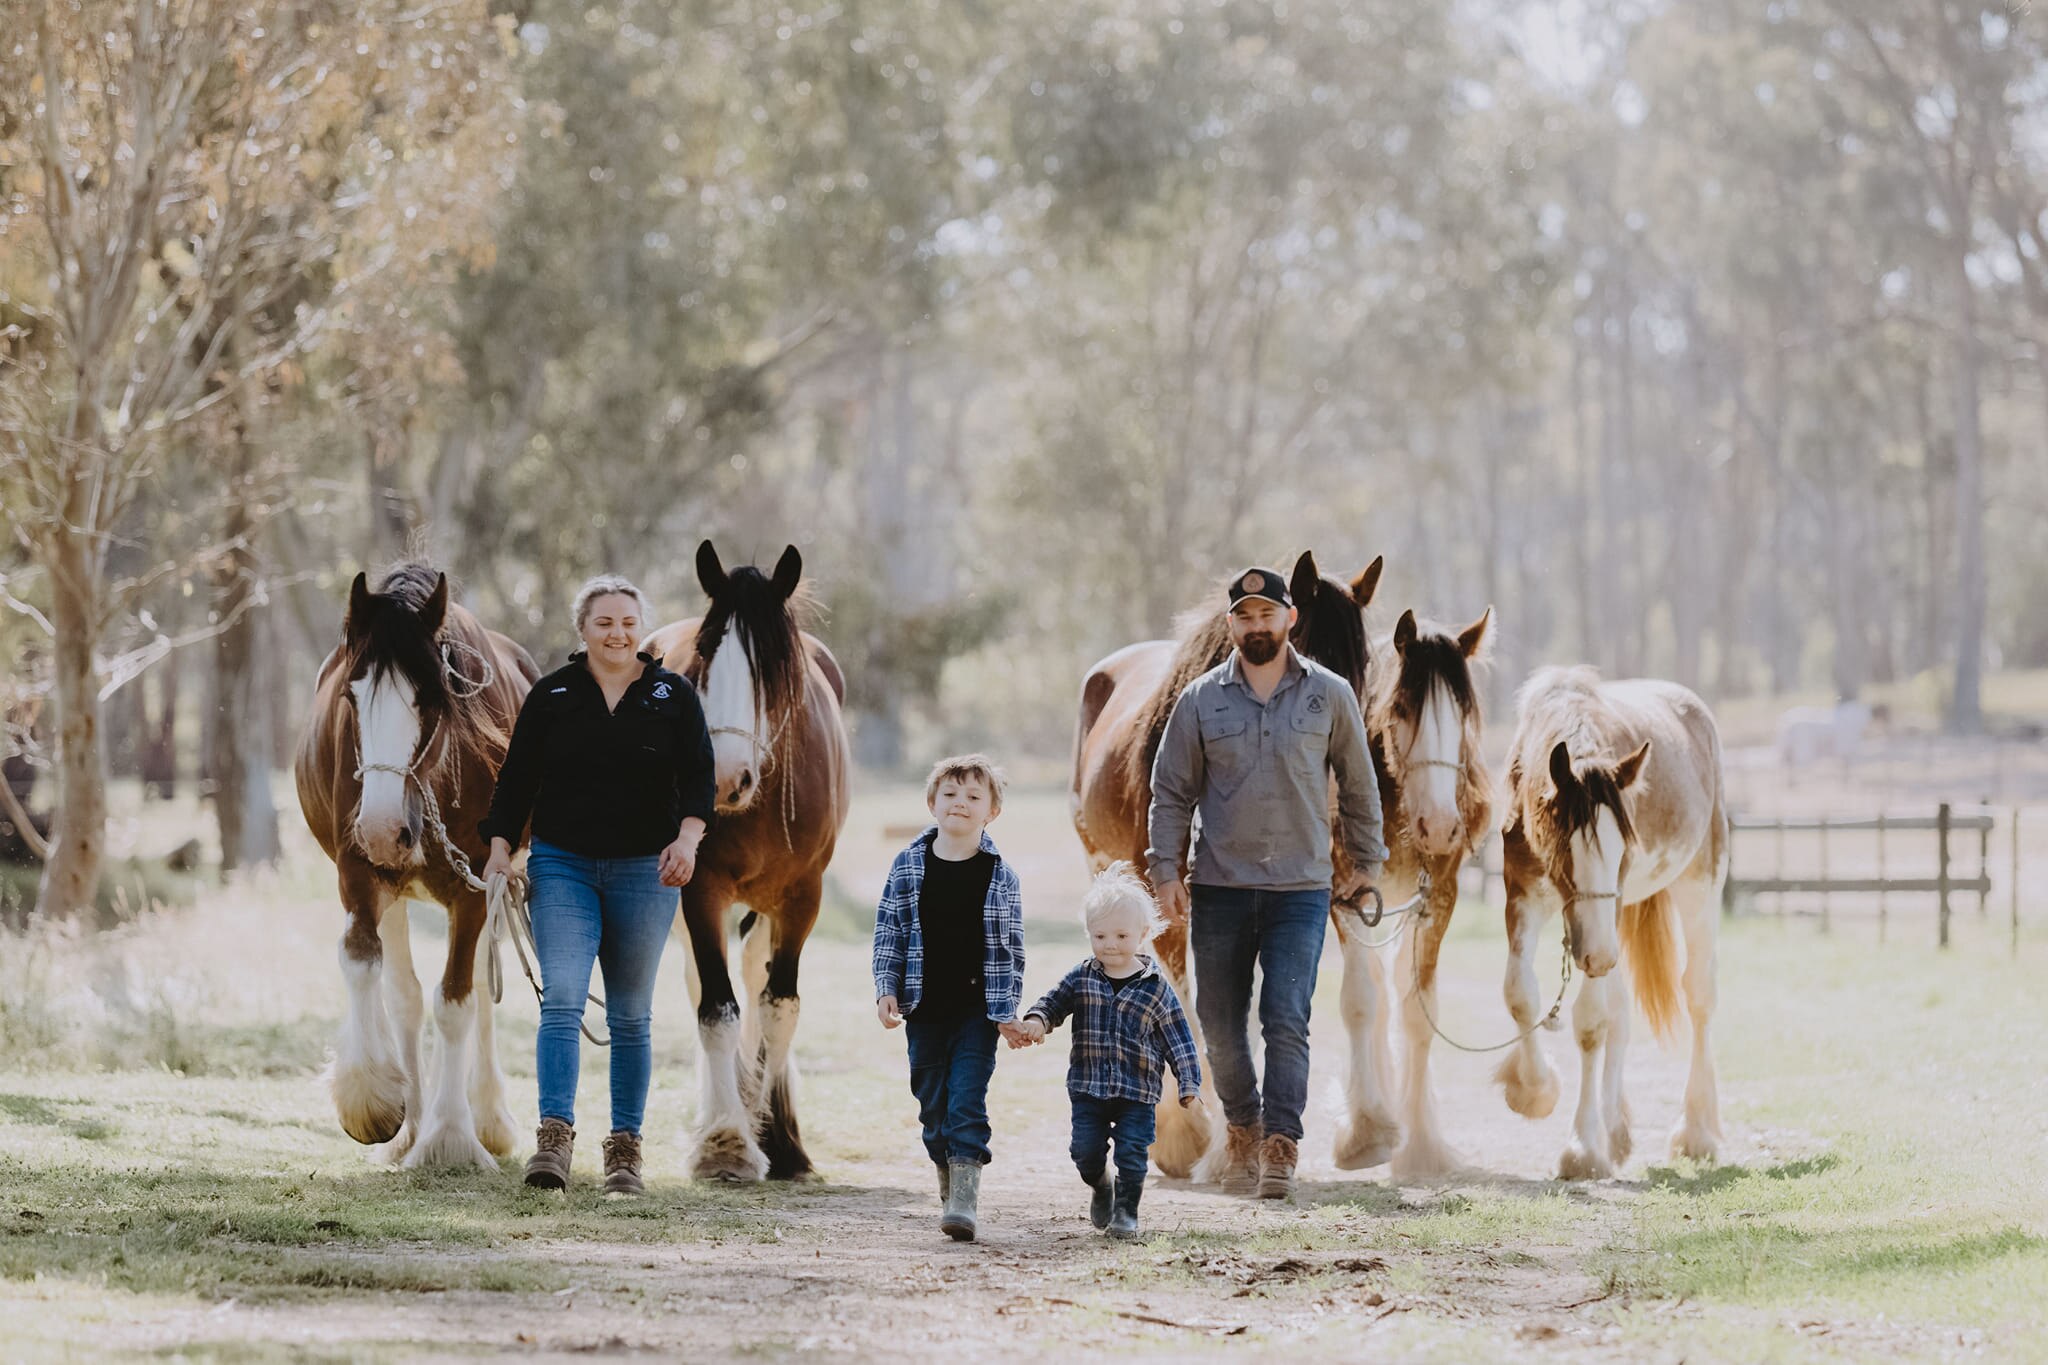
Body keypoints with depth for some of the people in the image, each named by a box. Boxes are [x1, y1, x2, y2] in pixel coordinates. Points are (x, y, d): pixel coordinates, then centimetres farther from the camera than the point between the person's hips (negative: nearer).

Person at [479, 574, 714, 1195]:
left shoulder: (673, 696, 4)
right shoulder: (552, 695, 4)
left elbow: (699, 773, -2)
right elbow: (518, 777, 6)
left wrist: (687, 837, -20)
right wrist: (501, 849, -3)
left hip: (645, 870, 1)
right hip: (563, 866, -1)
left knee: (631, 1015, 6)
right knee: (561, 998, -15)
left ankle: (625, 1147, 12)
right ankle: (554, 1135, -23)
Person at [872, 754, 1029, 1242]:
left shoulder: (1000, 876, 0)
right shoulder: (908, 866, 2)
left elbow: (1012, 946, 4)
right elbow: (888, 932, 6)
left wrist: (1008, 1010, 0)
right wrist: (886, 990, -3)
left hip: (978, 1009, -2)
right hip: (925, 1008, 2)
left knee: (967, 1103, -10)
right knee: (933, 1104, 8)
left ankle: (964, 1201, -14)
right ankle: (949, 1184, 22)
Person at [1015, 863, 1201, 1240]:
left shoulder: (1155, 988, -3)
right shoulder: (1081, 979, 2)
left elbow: (1178, 1039, 0)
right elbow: (1053, 1002, -1)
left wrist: (1189, 1085, -4)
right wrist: (1036, 1021, -25)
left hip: (1138, 1091, -2)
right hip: (1088, 1087, 2)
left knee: (1132, 1152, -4)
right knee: (1086, 1151, 3)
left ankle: (1126, 1210, 12)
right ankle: (1100, 1188, 32)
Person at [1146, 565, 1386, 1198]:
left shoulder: (1329, 696, 3)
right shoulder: (1200, 701, 3)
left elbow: (1358, 785, 12)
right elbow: (1172, 792, 7)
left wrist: (1366, 862, 13)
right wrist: (1166, 870, -1)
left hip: (1300, 890, -2)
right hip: (1219, 888, 2)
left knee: (1286, 1022, -12)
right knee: (1221, 1026, 8)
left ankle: (1281, 1147, -12)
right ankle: (1242, 1130, 28)